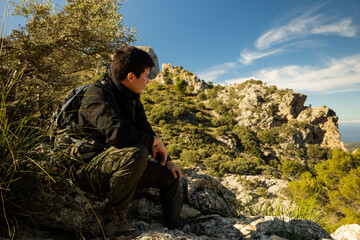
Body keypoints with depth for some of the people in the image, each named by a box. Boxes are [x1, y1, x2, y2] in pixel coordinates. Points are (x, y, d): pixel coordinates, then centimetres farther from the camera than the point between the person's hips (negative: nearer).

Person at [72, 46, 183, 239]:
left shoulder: (131, 97, 7)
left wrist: (167, 160, 2)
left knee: (170, 175, 1)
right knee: (137, 153, -37)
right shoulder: (98, 93, -20)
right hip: (90, 168, -8)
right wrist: (153, 141, -21)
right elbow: (116, 133, -36)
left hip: (118, 165, 8)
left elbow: (145, 131, 11)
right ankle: (113, 215, -13)